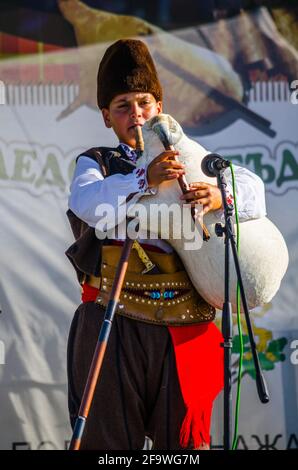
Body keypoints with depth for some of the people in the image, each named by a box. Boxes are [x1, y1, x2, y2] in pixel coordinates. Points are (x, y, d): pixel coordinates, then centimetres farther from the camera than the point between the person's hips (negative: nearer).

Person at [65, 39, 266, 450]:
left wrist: (222, 196, -22)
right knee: (109, 436, 3)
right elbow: (87, 203, -11)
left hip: (180, 326, 1)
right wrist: (144, 179, -28)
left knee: (183, 435, 4)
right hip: (112, 321, -1)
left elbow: (251, 186, 2)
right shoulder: (96, 163, 12)